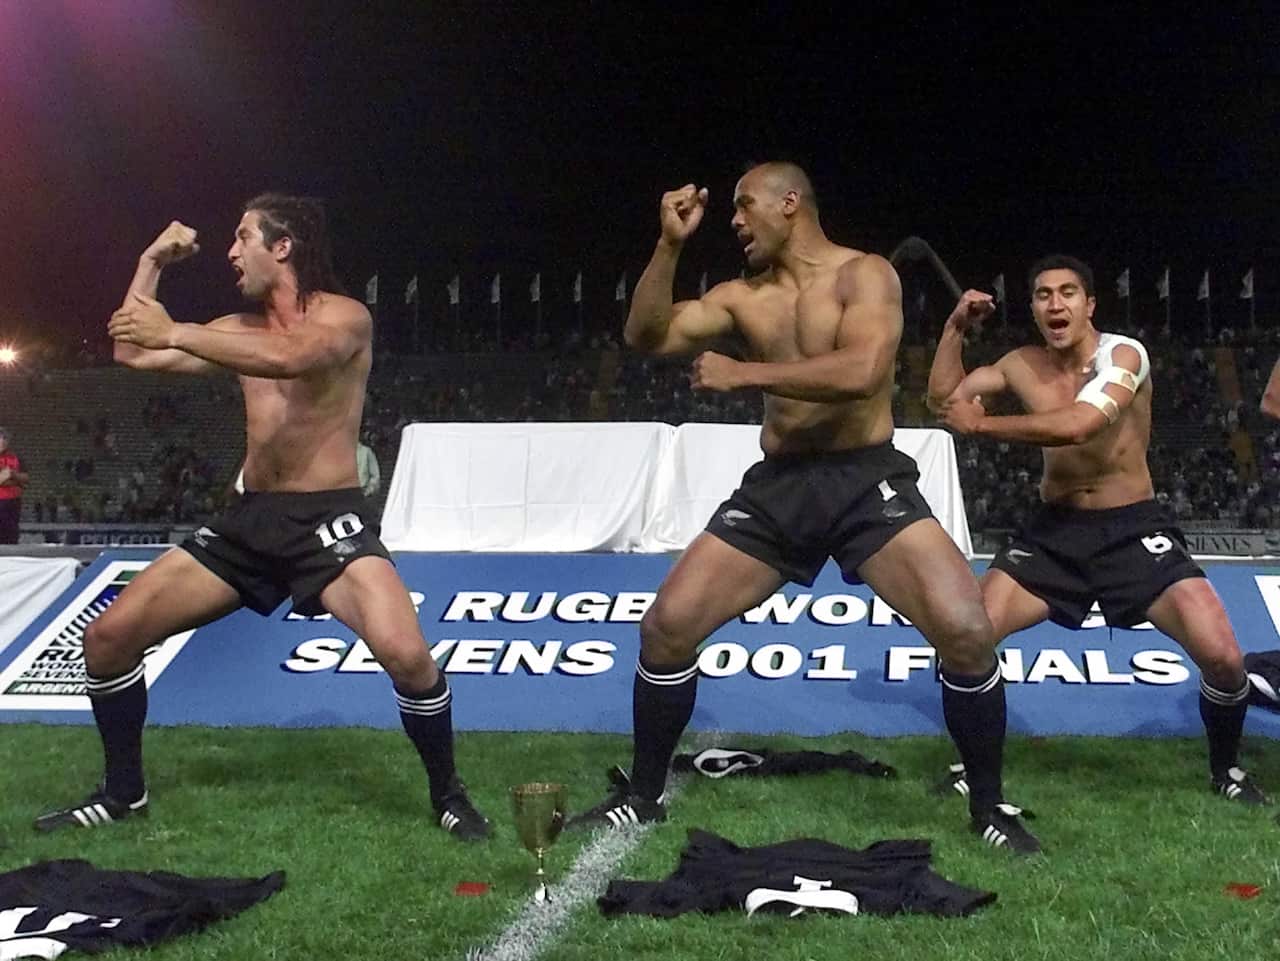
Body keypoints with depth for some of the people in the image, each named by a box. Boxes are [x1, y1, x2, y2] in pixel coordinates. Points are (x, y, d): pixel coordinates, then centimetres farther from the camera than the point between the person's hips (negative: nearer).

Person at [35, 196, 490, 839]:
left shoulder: (345, 317, -7)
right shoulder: (239, 329, 14)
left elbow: (290, 358, -30)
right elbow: (131, 355, 17)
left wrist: (175, 332, -25)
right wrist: (152, 262, 14)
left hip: (326, 520, -7)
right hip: (248, 520, 7)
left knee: (405, 653, -30)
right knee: (107, 637, 2)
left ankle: (447, 793, -4)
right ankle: (122, 791, 22)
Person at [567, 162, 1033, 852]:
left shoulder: (865, 275, -7)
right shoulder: (742, 296, 10)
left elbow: (861, 374, -24)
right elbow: (645, 337, 2)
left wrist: (742, 372, -19)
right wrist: (669, 245, -8)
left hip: (867, 482, -4)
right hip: (776, 486, 5)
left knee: (966, 629, -21)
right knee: (666, 626, -3)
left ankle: (990, 804, 2)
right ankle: (642, 796, 15)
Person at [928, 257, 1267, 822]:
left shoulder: (1123, 354, -16)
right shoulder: (1022, 365, 1)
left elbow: (1077, 426, -32)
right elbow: (943, 397, 5)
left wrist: (980, 424, -25)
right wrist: (956, 327, -7)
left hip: (1133, 528, -3)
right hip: (1054, 529, 4)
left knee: (1222, 656, -18)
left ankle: (1225, 769, 12)